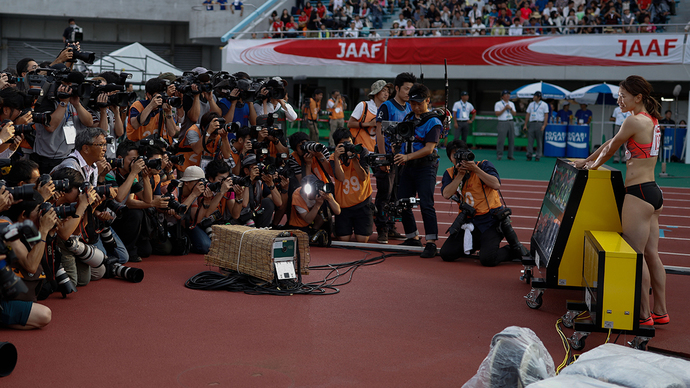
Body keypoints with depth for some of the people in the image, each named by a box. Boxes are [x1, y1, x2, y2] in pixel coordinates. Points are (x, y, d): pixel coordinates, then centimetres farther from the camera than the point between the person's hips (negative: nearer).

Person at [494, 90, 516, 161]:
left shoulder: (511, 104, 17)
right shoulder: (498, 104, 1)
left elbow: (514, 113, 10)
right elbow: (497, 113, -9)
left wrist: (510, 109, -7)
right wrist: (505, 108, -12)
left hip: (510, 122, 5)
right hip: (502, 123, -5)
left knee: (512, 139, 2)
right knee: (501, 139, -9)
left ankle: (510, 155, 8)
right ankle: (499, 155, -2)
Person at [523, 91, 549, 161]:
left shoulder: (544, 105, 4)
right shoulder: (531, 104, 15)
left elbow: (546, 115, -1)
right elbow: (528, 115, 16)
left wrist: (544, 125, -12)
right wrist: (525, 125, 8)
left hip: (539, 123, -3)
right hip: (531, 123, 3)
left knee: (539, 141, 0)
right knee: (530, 140, -3)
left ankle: (538, 156, 4)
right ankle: (529, 156, 1)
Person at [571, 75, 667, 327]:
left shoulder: (634, 121, -14)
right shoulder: (651, 120, 16)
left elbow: (611, 148, -3)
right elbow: (611, 143, 22)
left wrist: (592, 166, 15)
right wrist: (586, 160, 27)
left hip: (638, 194, -10)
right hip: (653, 192, 10)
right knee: (651, 254, 13)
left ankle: (644, 314, 1)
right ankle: (660, 311, 18)